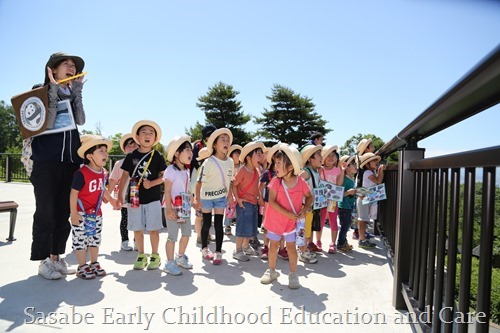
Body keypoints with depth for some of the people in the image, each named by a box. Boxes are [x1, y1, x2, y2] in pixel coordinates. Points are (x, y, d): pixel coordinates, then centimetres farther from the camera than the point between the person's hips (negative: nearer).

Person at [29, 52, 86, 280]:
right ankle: (43, 261, 10)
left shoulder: (72, 94, 15)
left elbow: (81, 121, -2)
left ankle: (56, 257, 19)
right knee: (46, 212, -1)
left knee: (64, 211, 8)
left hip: (71, 161, 5)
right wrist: (53, 89, -12)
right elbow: (47, 123, -14)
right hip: (46, 161, -5)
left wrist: (77, 91, -3)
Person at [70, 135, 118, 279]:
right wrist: (74, 214, -20)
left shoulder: (103, 172, 3)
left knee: (95, 239, 16)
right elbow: (73, 193, -20)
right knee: (80, 240, 3)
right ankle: (82, 267, 15)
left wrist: (111, 200, 28)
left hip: (96, 213, 7)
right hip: (82, 214, -7)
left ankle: (94, 264, 29)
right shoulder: (81, 173, -20)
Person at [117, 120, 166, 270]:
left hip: (153, 198, -2)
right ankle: (141, 255, 25)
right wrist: (120, 195, 4)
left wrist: (152, 183, -19)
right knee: (137, 229, 9)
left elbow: (163, 176, -1)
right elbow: (125, 176, 7)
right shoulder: (131, 156, 4)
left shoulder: (158, 156, 0)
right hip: (135, 198, 2)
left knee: (153, 228, 2)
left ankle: (155, 255, 18)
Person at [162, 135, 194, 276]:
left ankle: (181, 257, 34)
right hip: (174, 209, -8)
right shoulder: (171, 170, -14)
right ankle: (170, 263, 13)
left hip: (185, 208, 8)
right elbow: (167, 191, -17)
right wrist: (169, 209, -22)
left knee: (187, 233, 15)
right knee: (172, 236, -1)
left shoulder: (186, 171, 11)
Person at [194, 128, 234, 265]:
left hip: (221, 197, 3)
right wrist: (197, 199, -17)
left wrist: (229, 196, 8)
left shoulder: (230, 162, -5)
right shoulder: (209, 162, -20)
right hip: (207, 196, -3)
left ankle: (218, 252, 10)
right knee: (207, 223, 9)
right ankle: (204, 249, 27)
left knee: (219, 224, 2)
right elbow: (199, 182, -17)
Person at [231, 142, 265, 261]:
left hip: (254, 203, 8)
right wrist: (237, 199, -19)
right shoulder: (242, 171, -18)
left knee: (251, 227, 18)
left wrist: (259, 197, 9)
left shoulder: (256, 170, 6)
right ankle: (238, 251, 9)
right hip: (244, 203, -8)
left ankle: (246, 247, 35)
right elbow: (234, 185, -14)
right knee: (243, 227, -3)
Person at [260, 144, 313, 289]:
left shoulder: (301, 182, -13)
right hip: (275, 219, 1)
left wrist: (304, 210, -11)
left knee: (291, 246, 6)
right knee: (273, 245, 12)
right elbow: (272, 201, -17)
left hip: (292, 221, -1)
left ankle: (293, 274, 19)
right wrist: (287, 213, -23)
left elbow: (309, 197, 5)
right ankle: (272, 270, 29)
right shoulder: (276, 181, -14)